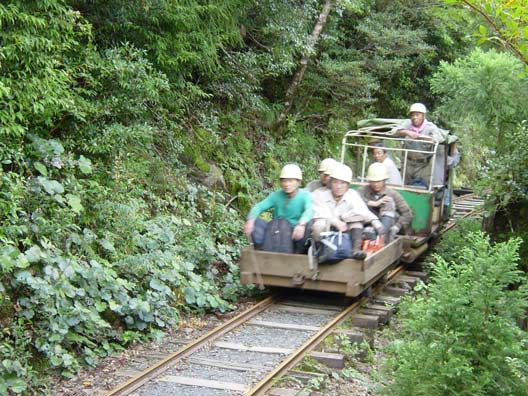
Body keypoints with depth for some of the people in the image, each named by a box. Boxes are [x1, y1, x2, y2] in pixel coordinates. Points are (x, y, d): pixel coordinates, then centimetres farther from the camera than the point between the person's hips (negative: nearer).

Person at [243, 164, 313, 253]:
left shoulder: (304, 196, -7)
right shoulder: (276, 195, 1)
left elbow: (309, 210, -28)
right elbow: (259, 207, -11)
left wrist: (301, 224, -50)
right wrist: (250, 220, -34)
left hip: (295, 234, -2)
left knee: (308, 225, -32)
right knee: (255, 222, -18)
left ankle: (298, 252, -14)